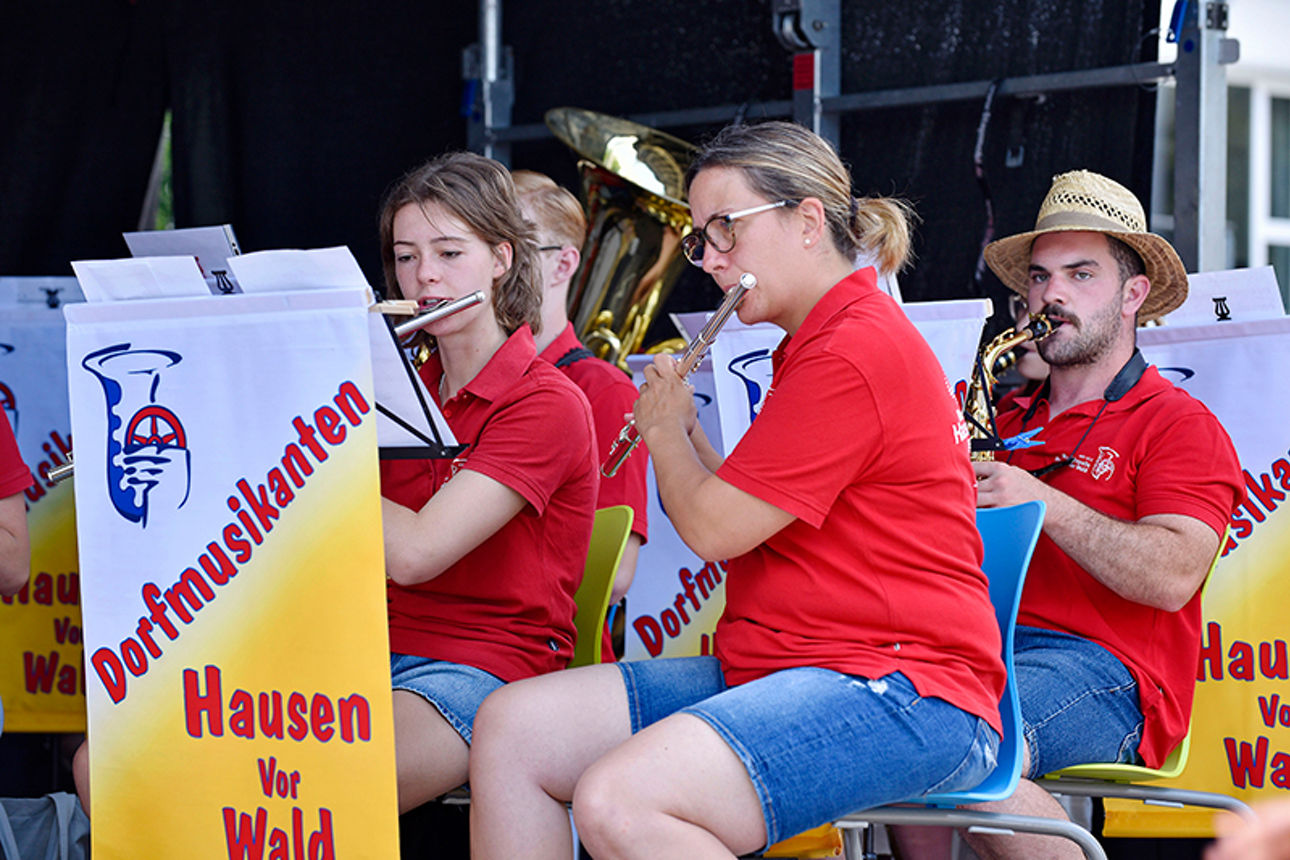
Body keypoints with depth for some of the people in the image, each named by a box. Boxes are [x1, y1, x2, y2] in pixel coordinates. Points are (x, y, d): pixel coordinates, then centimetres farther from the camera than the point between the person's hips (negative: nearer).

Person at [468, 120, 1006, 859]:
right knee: (512, 726, -1)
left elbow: (714, 528, -14)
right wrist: (686, 434, 16)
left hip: (900, 692, -11)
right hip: (777, 668, 11)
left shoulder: (858, 349, -13)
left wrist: (665, 431, 5)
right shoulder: (816, 343, 23)